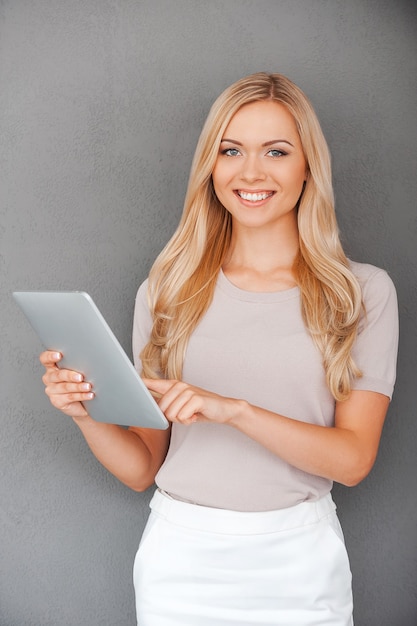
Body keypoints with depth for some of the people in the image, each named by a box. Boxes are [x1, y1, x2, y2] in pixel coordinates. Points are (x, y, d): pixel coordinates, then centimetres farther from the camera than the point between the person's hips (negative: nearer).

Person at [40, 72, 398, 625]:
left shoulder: (363, 292, -4)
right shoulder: (165, 291, 0)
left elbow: (354, 459, -11)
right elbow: (142, 468, 2)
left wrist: (235, 410, -23)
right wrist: (88, 413, -17)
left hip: (299, 559, -1)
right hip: (181, 554, 1)